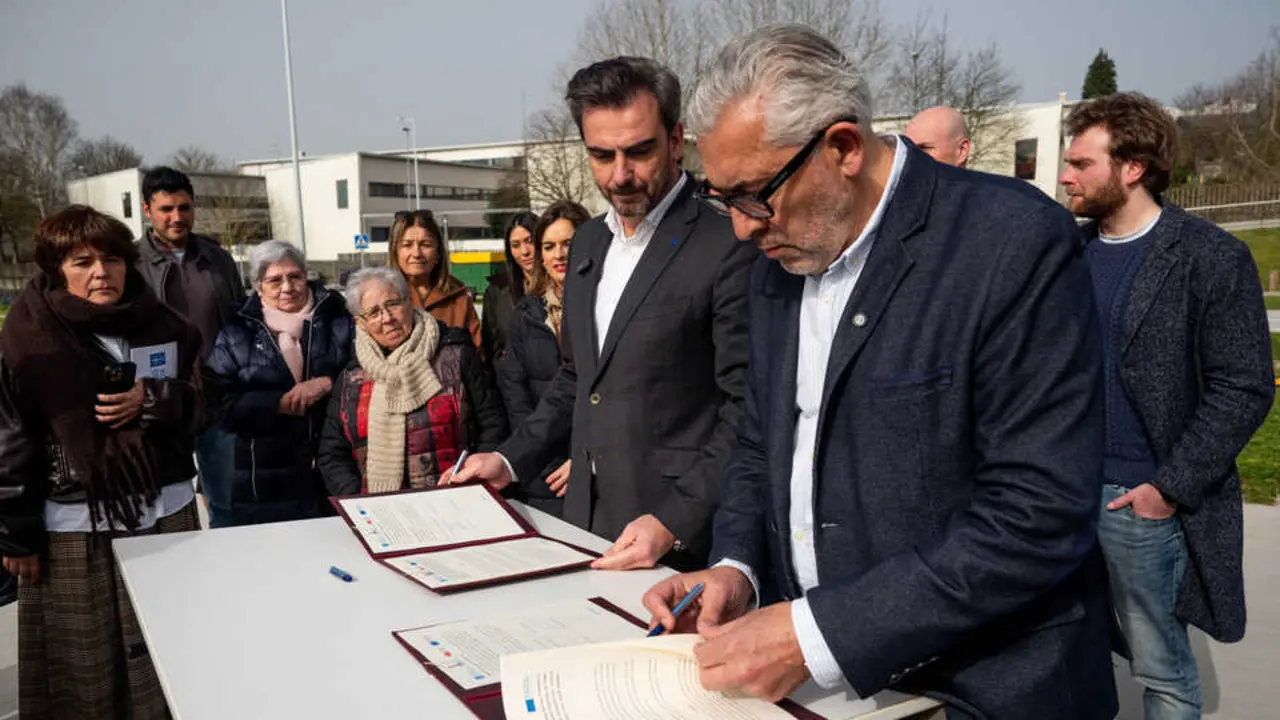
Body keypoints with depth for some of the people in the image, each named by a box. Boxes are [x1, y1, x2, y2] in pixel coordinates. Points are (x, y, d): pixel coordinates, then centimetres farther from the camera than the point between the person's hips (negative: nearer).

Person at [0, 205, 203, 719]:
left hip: (166, 513, 3)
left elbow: (199, 406, 8)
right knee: (86, 670, 6)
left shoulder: (160, 323, 1)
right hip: (76, 528, -3)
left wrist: (153, 401, -12)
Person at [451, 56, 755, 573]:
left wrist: (674, 521, -22)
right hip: (586, 521, 6)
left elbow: (747, 408, -15)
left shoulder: (727, 249, -14)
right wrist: (511, 460, 9)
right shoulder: (587, 242, 10)